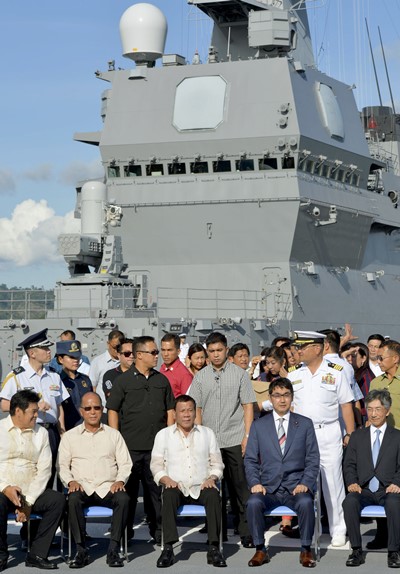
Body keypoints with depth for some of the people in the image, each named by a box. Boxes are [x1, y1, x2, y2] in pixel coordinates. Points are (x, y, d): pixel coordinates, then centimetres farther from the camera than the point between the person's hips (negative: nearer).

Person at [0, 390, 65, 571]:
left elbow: (44, 469, 4)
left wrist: (29, 501, -8)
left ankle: (37, 554, -14)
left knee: (58, 499, -21)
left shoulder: (41, 433, 12)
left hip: (31, 492, 4)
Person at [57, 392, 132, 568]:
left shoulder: (114, 435, 17)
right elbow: (62, 464, 11)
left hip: (108, 487, 1)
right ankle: (81, 550, -26)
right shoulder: (70, 436, 15)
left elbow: (125, 463, 12)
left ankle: (113, 550, -27)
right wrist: (70, 481, -8)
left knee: (123, 499, -32)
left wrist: (120, 481, -7)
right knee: (73, 499, -35)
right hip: (82, 487, 0)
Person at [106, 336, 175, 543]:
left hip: (157, 446, 3)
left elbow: (170, 410, 15)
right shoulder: (123, 380, 0)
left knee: (156, 487, 6)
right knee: (128, 489, 3)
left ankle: (158, 530, 14)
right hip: (130, 446, -3)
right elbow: (112, 411, 0)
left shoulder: (162, 380, 12)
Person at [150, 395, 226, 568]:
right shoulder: (163, 435, 13)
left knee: (213, 495, -33)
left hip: (201, 487, 1)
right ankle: (168, 548, -36)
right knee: (169, 495, -35)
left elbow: (217, 463, 14)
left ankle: (213, 548, -31)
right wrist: (166, 479, -11)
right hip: (176, 486, -1)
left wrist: (212, 478, -6)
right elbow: (156, 464, 8)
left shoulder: (207, 433, 17)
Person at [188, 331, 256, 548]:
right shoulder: (200, 377, 9)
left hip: (235, 439, -2)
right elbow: (196, 409, 12)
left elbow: (248, 406, 2)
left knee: (241, 485, -3)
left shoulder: (239, 374, 3)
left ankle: (246, 530, 2)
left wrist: (247, 436, -5)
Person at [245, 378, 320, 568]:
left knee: (305, 502, -34)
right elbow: (250, 459, 9)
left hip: (296, 487, -1)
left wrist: (305, 483, -9)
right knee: (253, 502, -31)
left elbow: (313, 459, 6)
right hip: (268, 487, 1)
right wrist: (255, 483, -8)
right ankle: (260, 550, -13)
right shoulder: (258, 425, 12)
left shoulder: (305, 424, 10)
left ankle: (306, 550, -15)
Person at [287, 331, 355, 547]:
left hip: (328, 433, -3)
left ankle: (338, 530, 6)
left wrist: (350, 434, -3)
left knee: (332, 482, -2)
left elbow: (346, 406, 2)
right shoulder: (293, 377, 9)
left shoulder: (335, 374, 1)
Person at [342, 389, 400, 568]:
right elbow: (349, 464, 12)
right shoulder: (357, 437, 18)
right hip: (364, 489, 2)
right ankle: (356, 550, -23)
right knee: (349, 502, -33)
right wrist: (352, 482, -8)